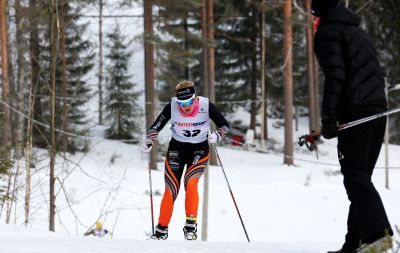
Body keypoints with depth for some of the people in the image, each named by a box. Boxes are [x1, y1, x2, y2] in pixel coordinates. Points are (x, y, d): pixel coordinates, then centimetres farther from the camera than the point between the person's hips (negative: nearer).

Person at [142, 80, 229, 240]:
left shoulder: (206, 106, -20)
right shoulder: (172, 107, -18)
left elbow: (225, 126, -9)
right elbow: (156, 126, -2)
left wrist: (216, 136, -28)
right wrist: (149, 141, -15)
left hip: (200, 149, -1)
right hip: (177, 148, 1)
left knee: (190, 182, -25)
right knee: (170, 190, -5)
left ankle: (191, 225, -16)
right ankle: (162, 229, 8)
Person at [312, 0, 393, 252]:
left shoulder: (327, 32, 0)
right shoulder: (358, 32, 27)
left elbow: (335, 75, -14)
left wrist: (328, 117, -18)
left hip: (355, 112, -8)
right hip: (379, 108, 8)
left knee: (356, 177, -13)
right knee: (362, 176, 10)